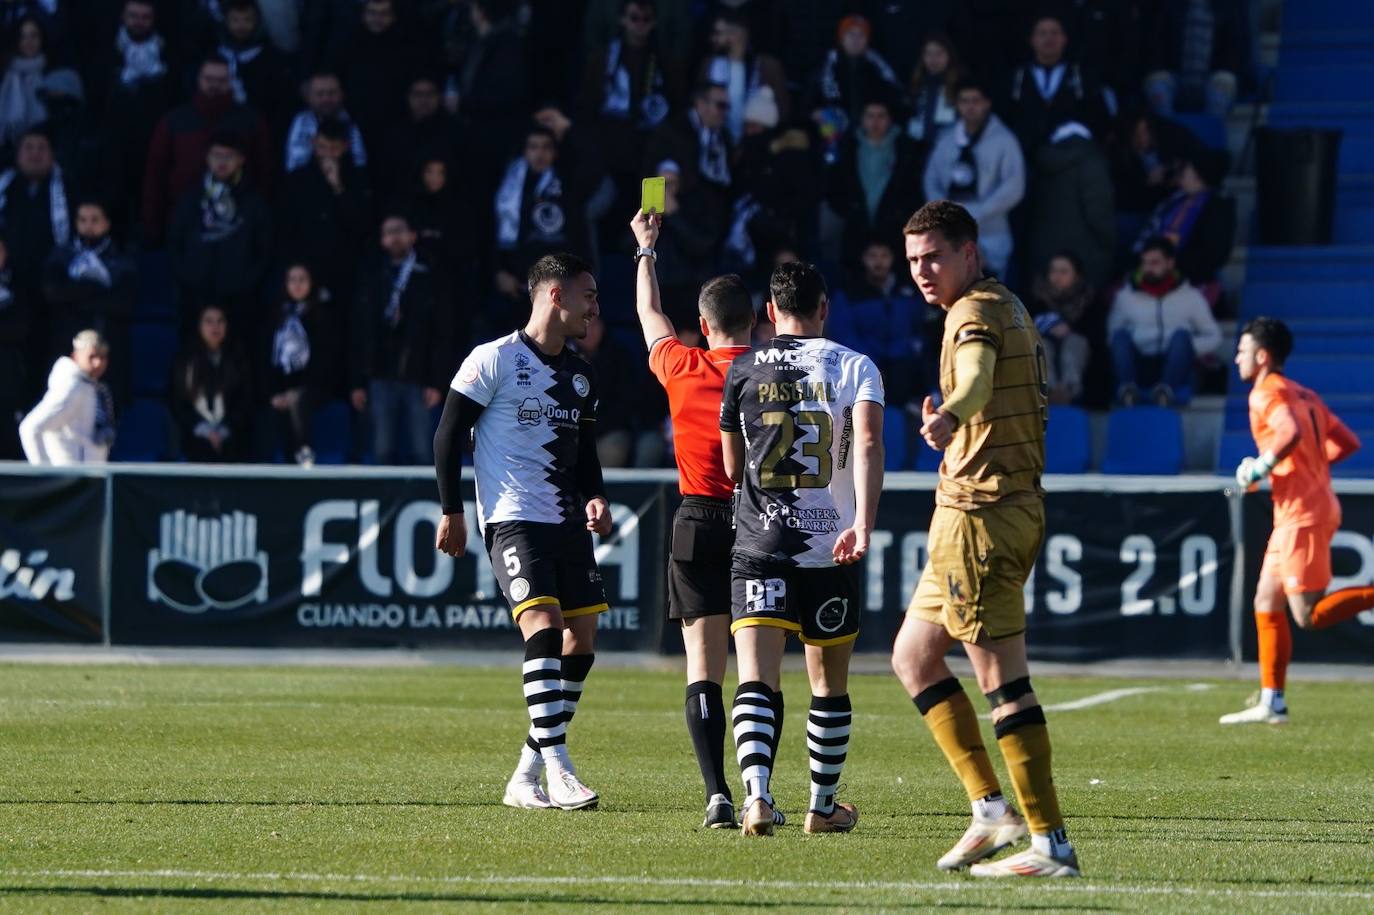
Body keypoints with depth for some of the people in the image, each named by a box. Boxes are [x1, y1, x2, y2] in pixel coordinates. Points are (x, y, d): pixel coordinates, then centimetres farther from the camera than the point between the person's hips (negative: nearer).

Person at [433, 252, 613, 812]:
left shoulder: (582, 376, 17)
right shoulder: (494, 360, -5)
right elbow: (448, 435, -3)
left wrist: (595, 498, 5)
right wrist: (451, 511, -6)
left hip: (568, 524, 8)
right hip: (513, 520, -8)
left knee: (582, 643, 2)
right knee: (543, 628, -21)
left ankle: (525, 780, 11)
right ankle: (559, 774, -26)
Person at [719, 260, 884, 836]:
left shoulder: (742, 370, 6)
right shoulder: (854, 367, 3)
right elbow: (868, 443, -15)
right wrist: (863, 523, -24)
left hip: (757, 546, 0)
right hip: (830, 550, 0)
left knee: (756, 681, -9)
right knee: (830, 687, 16)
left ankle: (757, 794, -31)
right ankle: (823, 806, 26)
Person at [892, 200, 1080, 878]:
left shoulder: (976, 313, -14)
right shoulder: (1007, 307, 17)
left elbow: (978, 381, -37)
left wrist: (949, 418, -56)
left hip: (979, 515, -11)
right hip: (1013, 509, 11)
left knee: (1003, 681, -10)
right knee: (912, 657, 17)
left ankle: (1050, 843, -11)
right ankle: (992, 810, 15)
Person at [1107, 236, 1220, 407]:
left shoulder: (1190, 296, 13)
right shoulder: (1126, 295, 15)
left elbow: (1214, 337, 12)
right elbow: (1111, 335, 14)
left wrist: (1189, 348, -7)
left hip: (1175, 367, -1)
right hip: (1139, 365, 1)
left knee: (1181, 334, -30)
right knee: (1120, 335, -26)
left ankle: (1166, 389, -53)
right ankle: (1127, 387, -52)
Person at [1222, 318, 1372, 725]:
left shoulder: (1267, 393, -10)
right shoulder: (1304, 395, 18)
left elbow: (1291, 433, -29)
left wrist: (1260, 468, -16)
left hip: (1302, 514, -10)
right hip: (1295, 515, 10)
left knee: (1309, 615, -10)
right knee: (1267, 605, 9)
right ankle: (1271, 703, 9)